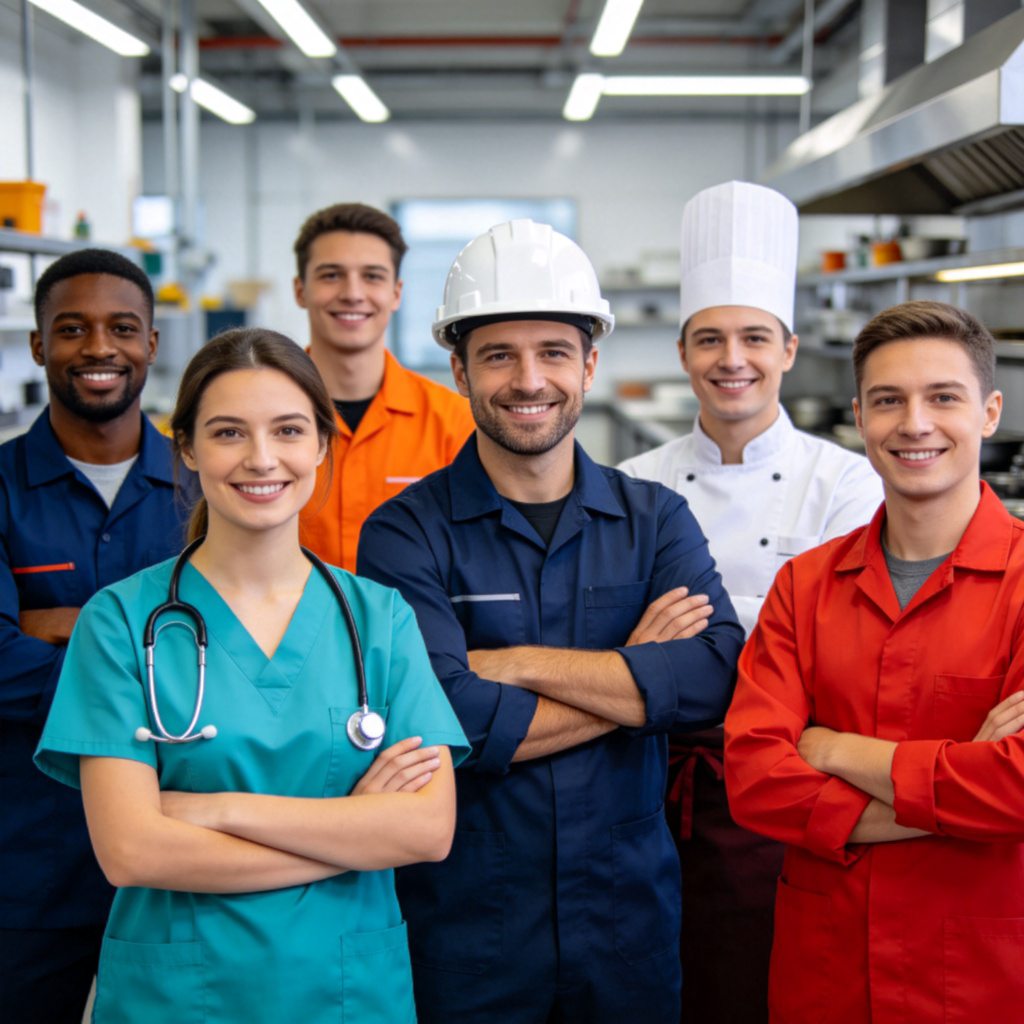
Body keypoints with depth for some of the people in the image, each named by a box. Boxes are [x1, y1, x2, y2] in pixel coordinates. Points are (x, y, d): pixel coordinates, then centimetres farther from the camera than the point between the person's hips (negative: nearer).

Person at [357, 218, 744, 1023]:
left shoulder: (657, 519, 2)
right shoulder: (406, 534, -9)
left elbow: (719, 677, -14)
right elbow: (451, 723, -21)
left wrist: (518, 662, -17)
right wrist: (636, 675, -12)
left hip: (631, 919, 3)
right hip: (463, 933, -2)